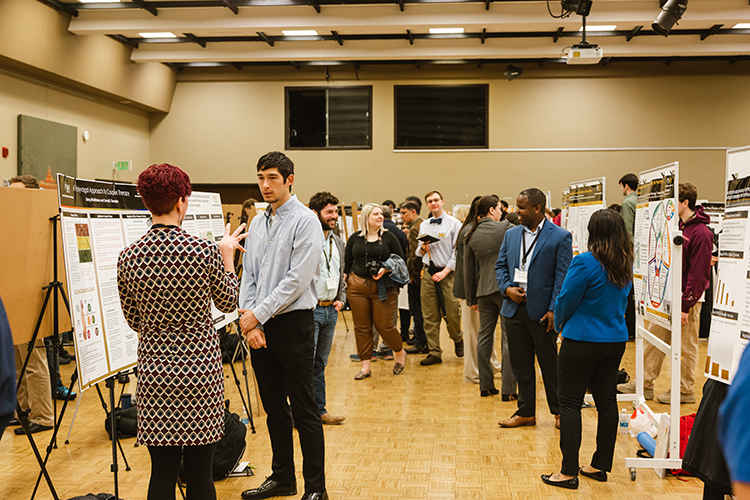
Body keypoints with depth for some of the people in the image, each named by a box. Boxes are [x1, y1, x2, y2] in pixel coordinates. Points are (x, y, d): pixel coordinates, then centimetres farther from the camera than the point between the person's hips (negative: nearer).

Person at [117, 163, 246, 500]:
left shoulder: (128, 258, -4)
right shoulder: (205, 251, -12)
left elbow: (134, 321, 8)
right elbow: (228, 302, 6)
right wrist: (227, 254, 17)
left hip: (154, 372, 3)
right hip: (201, 369, -2)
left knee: (162, 473, 9)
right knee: (200, 472, 8)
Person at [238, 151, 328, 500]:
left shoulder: (305, 221, -8)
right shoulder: (258, 224, 13)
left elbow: (297, 279, -15)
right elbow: (248, 277, 10)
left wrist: (259, 314, -13)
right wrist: (248, 321, -4)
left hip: (293, 323, -6)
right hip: (259, 326, 7)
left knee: (304, 410, -2)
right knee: (274, 407, 14)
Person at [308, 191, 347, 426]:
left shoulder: (338, 243, 15)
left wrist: (341, 298, 12)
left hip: (331, 310, 7)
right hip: (310, 309, -7)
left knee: (320, 362, 14)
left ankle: (319, 409, 21)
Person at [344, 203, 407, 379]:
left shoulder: (389, 238, 4)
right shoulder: (355, 238, 7)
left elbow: (401, 261, 4)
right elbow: (347, 262, 11)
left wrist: (386, 269, -13)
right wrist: (342, 280, -1)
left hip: (383, 287, -2)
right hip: (357, 286, 2)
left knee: (384, 325, -2)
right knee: (361, 327, 3)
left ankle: (400, 353, 25)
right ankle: (365, 366, 11)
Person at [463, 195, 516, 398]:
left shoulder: (471, 236, 7)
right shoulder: (504, 228, -8)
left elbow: (469, 270, 12)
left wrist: (472, 298, 18)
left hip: (484, 290, 5)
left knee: (484, 336, 13)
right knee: (509, 337, -2)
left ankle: (485, 385, 17)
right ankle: (508, 389, -3)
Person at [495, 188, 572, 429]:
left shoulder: (560, 237, -7)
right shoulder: (511, 235, 10)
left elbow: (562, 276, -10)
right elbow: (500, 266, 15)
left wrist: (553, 310, -15)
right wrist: (506, 288, -4)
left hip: (541, 310, -5)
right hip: (514, 308, 5)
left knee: (549, 363, 5)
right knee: (520, 363, 11)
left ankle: (559, 411, 21)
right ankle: (526, 412, 22)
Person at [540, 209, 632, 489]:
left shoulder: (585, 263, -18)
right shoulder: (626, 266, 4)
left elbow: (566, 301, -10)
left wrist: (560, 325, 9)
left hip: (582, 341, -7)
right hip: (615, 340, 7)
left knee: (570, 404, 0)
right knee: (607, 402, 12)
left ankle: (569, 472, 2)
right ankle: (600, 466, 21)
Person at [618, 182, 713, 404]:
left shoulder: (701, 234, -17)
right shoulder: (677, 226, 9)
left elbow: (699, 274, -18)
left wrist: (685, 306, -18)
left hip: (686, 299, -8)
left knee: (685, 347, 4)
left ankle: (685, 391, 16)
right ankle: (645, 384, 19)